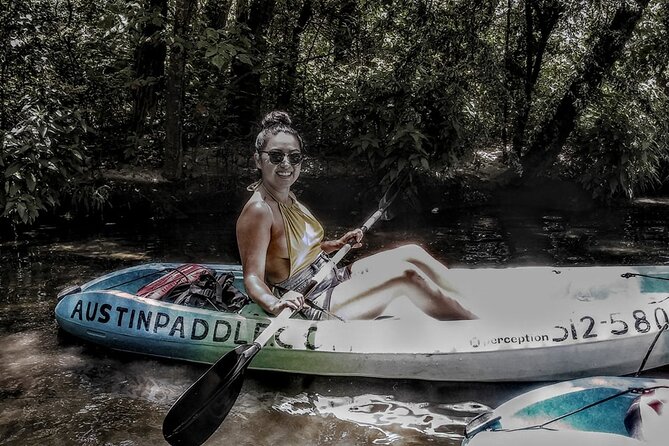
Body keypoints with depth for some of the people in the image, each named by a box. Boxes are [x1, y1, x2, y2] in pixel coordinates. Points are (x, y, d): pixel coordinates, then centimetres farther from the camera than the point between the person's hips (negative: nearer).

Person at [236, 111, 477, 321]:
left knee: (412, 253, 1)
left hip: (333, 278, 10)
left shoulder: (288, 197, 9)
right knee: (405, 274, -20)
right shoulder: (258, 210, -19)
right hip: (313, 306, -10)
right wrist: (274, 305, -43)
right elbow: (253, 277, -24)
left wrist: (337, 244, 10)